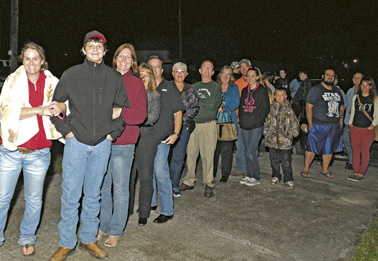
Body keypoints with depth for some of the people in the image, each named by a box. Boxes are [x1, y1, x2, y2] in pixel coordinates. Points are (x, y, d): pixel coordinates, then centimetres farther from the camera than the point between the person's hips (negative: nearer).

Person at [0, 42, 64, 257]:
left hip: (39, 154, 1)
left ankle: (27, 239, 32)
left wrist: (61, 106, -15)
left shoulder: (51, 83, 3)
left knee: (34, 200, 12)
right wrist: (40, 110, -21)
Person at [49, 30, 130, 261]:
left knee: (93, 195, 13)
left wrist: (114, 132, 3)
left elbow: (125, 108, 12)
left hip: (103, 145, 2)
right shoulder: (71, 75, 1)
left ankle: (89, 239, 28)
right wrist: (66, 129, -2)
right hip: (76, 143, -1)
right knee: (71, 196, 3)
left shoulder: (116, 78, 5)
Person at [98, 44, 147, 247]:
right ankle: (103, 226, 30)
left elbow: (140, 115, -7)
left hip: (123, 143, -4)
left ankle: (116, 231, 19)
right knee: (102, 186, 12)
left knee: (120, 188, 4)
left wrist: (118, 113, -19)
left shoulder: (136, 83, 1)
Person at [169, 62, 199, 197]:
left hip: (183, 126, 2)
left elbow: (195, 107, 5)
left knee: (179, 157, 4)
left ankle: (174, 185, 16)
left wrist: (182, 118, -8)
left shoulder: (191, 90, 11)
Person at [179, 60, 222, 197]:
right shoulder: (194, 86, 18)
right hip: (193, 123, 4)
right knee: (190, 153, 5)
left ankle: (208, 184, 9)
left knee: (208, 155, -3)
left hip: (208, 125, -3)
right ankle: (189, 181, 17)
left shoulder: (216, 86, 6)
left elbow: (213, 104, -7)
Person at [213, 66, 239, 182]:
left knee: (226, 149, -1)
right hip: (215, 121, 2)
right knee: (214, 148, 1)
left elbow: (236, 103, -1)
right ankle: (212, 172, 15)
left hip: (229, 122, -1)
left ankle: (225, 174, 9)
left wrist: (223, 108, -13)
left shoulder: (234, 87, 8)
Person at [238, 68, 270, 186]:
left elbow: (266, 108, -5)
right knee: (247, 152, 10)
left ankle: (256, 177, 4)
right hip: (244, 126, 6)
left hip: (256, 127, -6)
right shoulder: (244, 91, 14)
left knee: (251, 152, -9)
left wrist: (257, 121, -12)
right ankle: (249, 175, 21)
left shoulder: (262, 91, -2)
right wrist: (241, 119, 7)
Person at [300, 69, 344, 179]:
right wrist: (310, 124, -15)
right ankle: (306, 169, 7)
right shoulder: (315, 89, -4)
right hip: (318, 125, -6)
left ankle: (325, 170, 24)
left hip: (334, 126, 6)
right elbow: (308, 107, -10)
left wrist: (341, 123, 11)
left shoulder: (337, 90, 15)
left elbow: (341, 107, 20)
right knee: (312, 147, -4)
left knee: (329, 148, 11)